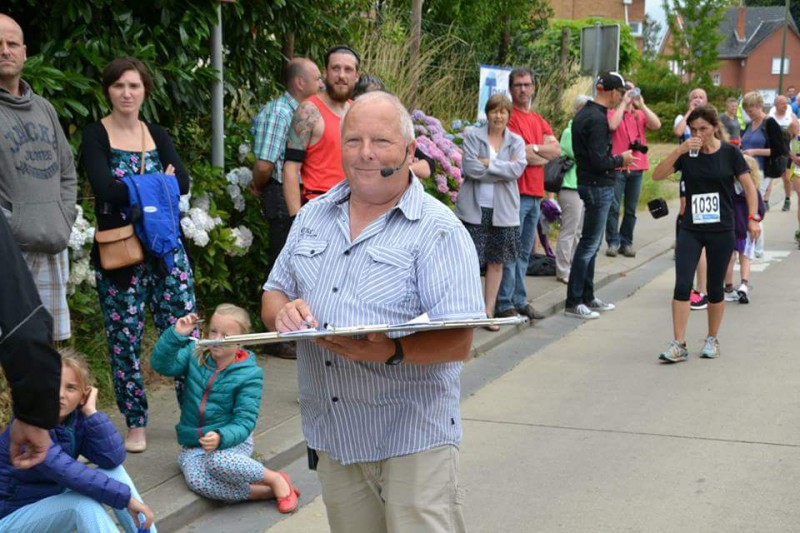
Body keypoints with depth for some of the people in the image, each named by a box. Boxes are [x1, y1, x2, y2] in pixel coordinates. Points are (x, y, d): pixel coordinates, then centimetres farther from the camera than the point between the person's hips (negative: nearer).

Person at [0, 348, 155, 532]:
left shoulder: (76, 417, -5)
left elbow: (113, 458, -18)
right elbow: (69, 473, -37)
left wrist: (91, 411, -22)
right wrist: (126, 497, -36)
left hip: (51, 504, 7)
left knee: (112, 471, -9)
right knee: (84, 501, -30)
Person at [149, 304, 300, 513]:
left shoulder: (249, 374, -10)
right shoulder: (195, 354, 1)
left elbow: (244, 423, -14)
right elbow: (161, 364, -12)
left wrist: (220, 437, -34)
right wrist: (176, 335, -26)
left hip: (231, 440, -3)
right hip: (194, 444, 3)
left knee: (217, 460, -40)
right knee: (197, 481, -33)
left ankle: (276, 480, -16)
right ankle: (263, 492, -19)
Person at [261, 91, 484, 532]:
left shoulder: (439, 230, -9)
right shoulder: (313, 217, 10)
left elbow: (457, 343, -16)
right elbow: (273, 294, 16)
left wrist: (393, 351, -34)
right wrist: (283, 312, -8)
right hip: (331, 437, 5)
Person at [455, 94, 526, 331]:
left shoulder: (516, 142, 8)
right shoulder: (472, 136, 1)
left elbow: (517, 169, -9)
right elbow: (471, 168, -12)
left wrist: (488, 163, -12)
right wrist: (503, 171, -10)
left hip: (503, 211, 3)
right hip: (474, 208, -3)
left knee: (496, 261, 8)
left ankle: (488, 311, 17)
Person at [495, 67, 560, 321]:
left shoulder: (538, 120, 18)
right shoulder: (510, 117, -7)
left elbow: (557, 149, 6)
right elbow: (521, 155, -16)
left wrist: (534, 149, -9)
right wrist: (544, 155, 0)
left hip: (535, 193, 8)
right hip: (516, 192, -8)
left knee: (524, 251, 14)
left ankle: (519, 301, 21)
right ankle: (505, 305, -2)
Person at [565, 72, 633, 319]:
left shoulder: (585, 113, 13)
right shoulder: (597, 119, -19)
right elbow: (599, 161, -24)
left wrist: (616, 161, 12)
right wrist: (621, 159, -7)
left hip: (591, 184, 11)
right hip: (598, 186, -11)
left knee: (591, 243, 16)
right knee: (589, 244, -5)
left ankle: (587, 297, 24)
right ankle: (573, 302, 0)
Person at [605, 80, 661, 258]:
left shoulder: (640, 115, 13)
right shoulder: (613, 113, 3)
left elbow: (656, 125, -4)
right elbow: (612, 125, -19)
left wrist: (641, 104, -7)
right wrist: (624, 103, -12)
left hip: (637, 167, 4)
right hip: (617, 167, -4)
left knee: (631, 209, 6)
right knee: (613, 207, -6)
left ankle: (626, 242, 12)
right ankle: (613, 242, -1)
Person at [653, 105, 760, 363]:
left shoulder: (729, 153, -3)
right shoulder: (687, 154, 1)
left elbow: (748, 186, 1)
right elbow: (657, 175, -9)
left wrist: (753, 218, -7)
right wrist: (679, 150, -19)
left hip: (722, 231, -1)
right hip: (691, 230, 1)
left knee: (715, 289, 8)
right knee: (682, 286, -9)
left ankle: (712, 340, 25)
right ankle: (679, 345, -7)